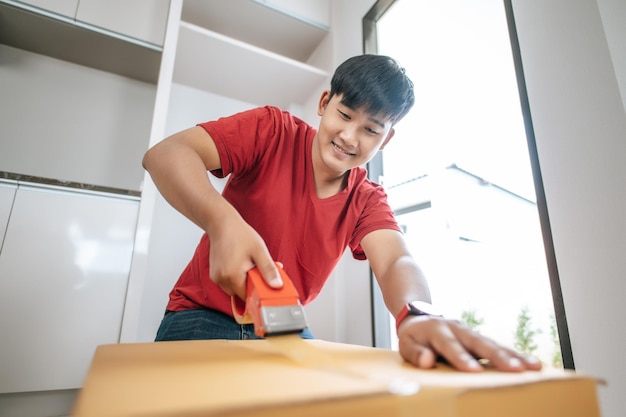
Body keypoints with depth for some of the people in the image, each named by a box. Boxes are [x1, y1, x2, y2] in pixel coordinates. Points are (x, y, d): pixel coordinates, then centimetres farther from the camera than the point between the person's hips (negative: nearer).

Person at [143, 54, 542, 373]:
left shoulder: (368, 201, -3)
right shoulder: (272, 130, -13)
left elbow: (397, 262, -21)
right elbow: (166, 153, -21)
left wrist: (416, 315, -46)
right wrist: (222, 220, -42)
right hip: (202, 318, -2)